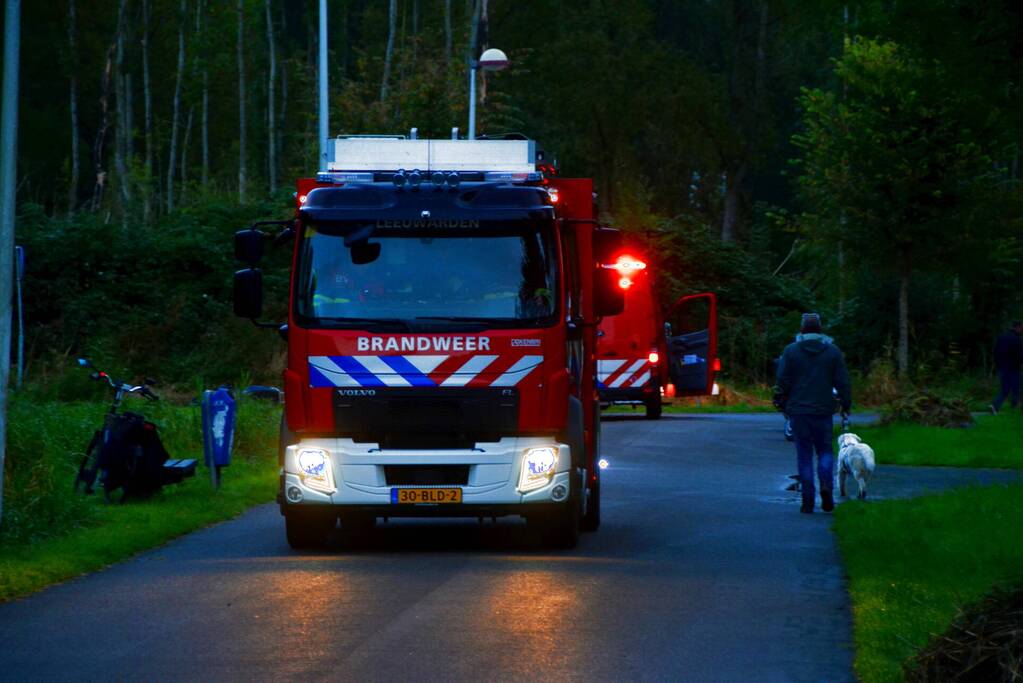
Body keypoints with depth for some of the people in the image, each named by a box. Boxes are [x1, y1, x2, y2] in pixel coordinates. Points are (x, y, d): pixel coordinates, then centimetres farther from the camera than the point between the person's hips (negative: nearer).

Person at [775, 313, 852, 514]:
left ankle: (808, 500, 1)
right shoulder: (833, 352, 2)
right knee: (825, 450, 13)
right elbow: (843, 382, 2)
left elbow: (783, 382, -2)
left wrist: (782, 403, 10)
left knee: (804, 454, 4)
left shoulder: (791, 351, -1)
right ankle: (826, 483, -14)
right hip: (823, 411, 0)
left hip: (798, 410, 0)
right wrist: (846, 405, 12)